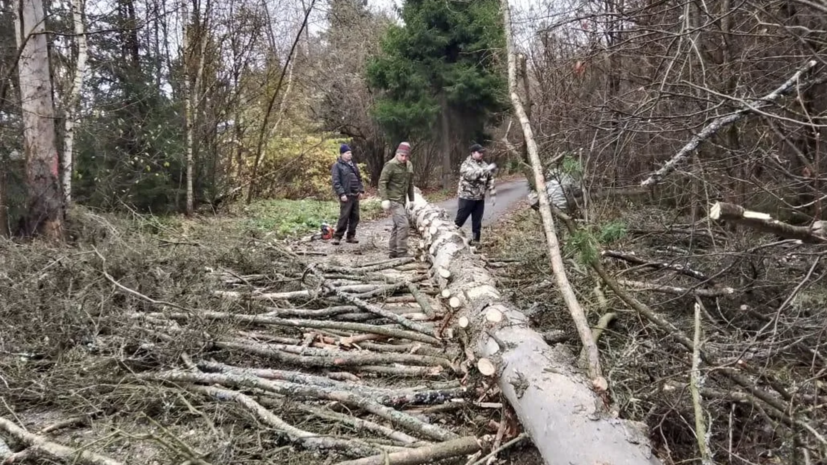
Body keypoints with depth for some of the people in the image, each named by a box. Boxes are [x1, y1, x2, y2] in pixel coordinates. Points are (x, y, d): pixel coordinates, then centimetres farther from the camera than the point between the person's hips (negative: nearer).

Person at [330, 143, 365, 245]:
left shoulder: (353, 164, 17)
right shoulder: (337, 166, -4)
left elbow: (359, 178, 20)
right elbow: (336, 182, -11)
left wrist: (361, 190, 10)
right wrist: (342, 194, -18)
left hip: (355, 195, 7)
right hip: (346, 196, -7)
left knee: (355, 217, 8)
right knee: (344, 216, -10)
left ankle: (351, 236, 17)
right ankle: (337, 236, -2)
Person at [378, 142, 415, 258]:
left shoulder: (409, 165, 11)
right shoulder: (390, 165, -11)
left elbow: (410, 184, 18)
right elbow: (382, 182, -14)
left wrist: (412, 200, 17)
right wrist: (384, 199, -22)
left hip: (401, 200, 8)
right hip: (393, 200, -8)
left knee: (397, 225, 13)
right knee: (403, 223, -15)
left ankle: (393, 251, 23)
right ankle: (402, 252, -11)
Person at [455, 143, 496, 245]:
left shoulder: (484, 164, 10)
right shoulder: (466, 164, -11)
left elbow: (490, 180, 13)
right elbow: (472, 175, -29)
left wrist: (493, 193, 5)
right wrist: (487, 169, -33)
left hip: (480, 198, 6)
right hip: (467, 197, -6)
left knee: (477, 221, 10)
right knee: (460, 219, 0)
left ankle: (476, 240, 19)